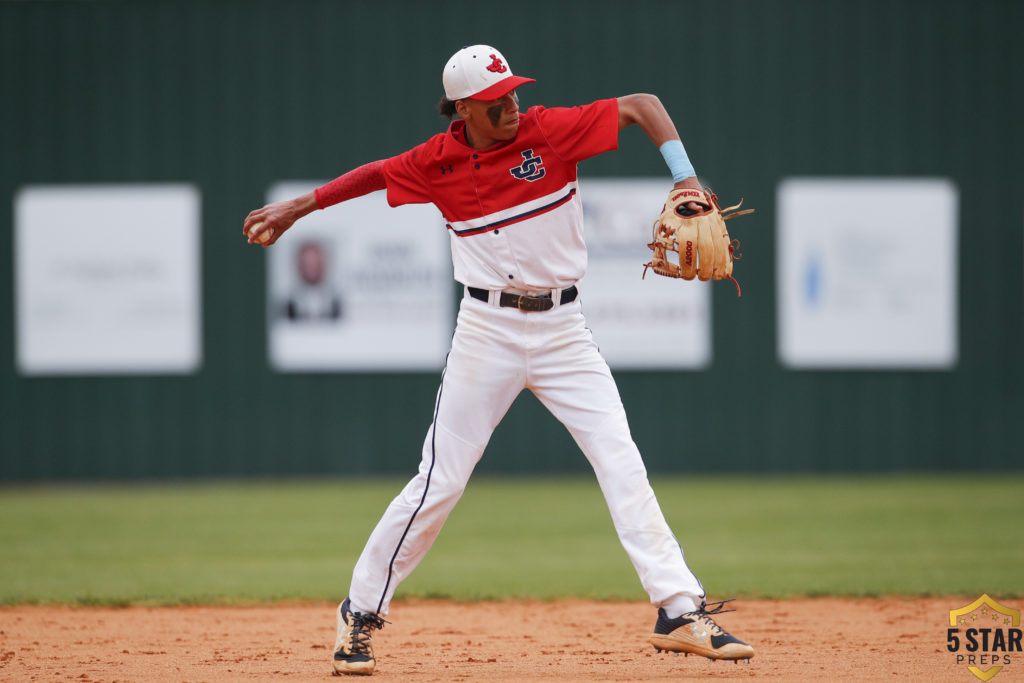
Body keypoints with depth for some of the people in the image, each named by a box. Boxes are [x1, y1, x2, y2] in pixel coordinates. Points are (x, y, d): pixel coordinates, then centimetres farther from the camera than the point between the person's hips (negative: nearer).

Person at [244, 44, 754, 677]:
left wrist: (686, 179, -18)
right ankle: (361, 613, 13)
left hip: (563, 330, 0)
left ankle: (681, 612, -11)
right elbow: (377, 173, 17)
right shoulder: (439, 162, -3)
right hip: (489, 332, 0)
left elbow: (641, 105, -7)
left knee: (622, 464, -10)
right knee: (441, 482, -1)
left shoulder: (551, 130, -8)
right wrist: (298, 207, 23)